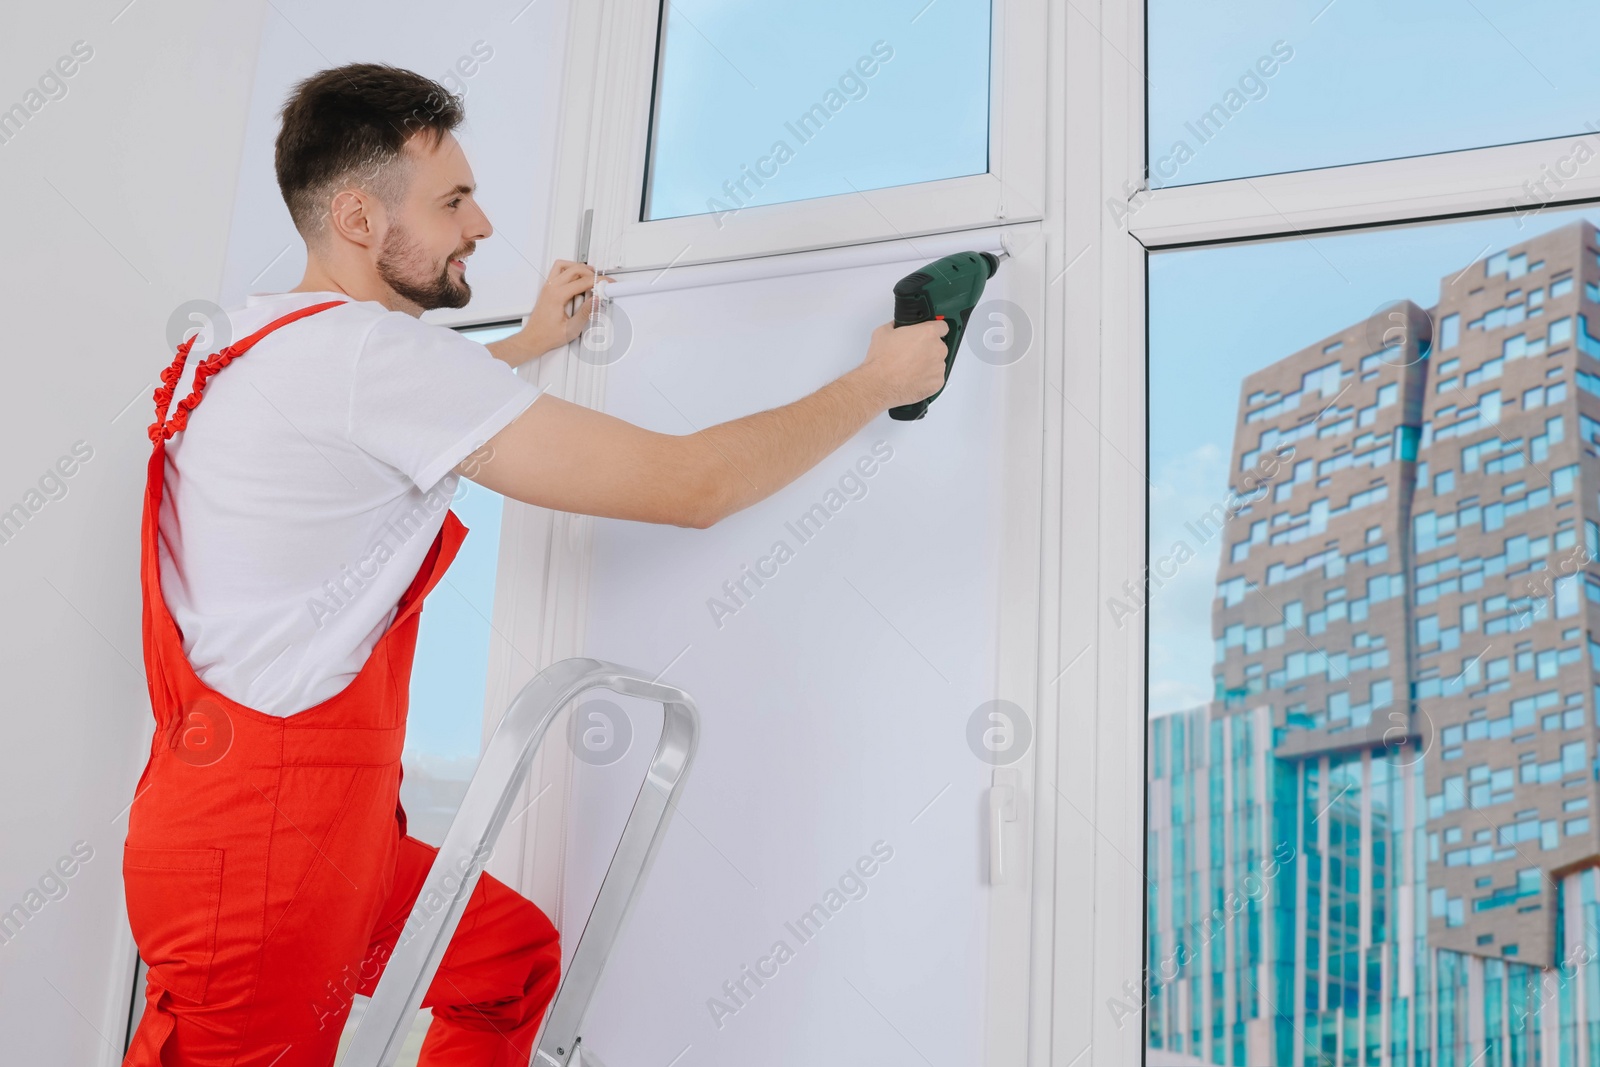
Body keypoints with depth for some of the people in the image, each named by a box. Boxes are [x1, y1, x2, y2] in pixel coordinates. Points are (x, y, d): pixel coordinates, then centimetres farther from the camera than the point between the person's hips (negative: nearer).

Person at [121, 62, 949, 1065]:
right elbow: (690, 485, -21)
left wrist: (531, 343, 41)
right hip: (260, 840, -10)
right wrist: (875, 386, -7)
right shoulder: (365, 349, -21)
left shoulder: (255, 339, 10)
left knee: (514, 956, 17)